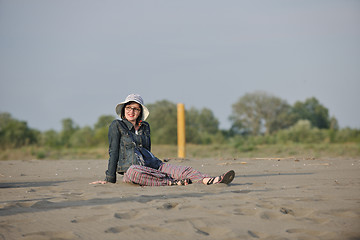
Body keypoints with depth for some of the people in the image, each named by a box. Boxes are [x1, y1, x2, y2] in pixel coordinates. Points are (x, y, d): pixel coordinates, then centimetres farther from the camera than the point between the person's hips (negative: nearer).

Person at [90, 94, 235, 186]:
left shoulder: (145, 126, 19)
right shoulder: (117, 125, 3)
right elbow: (114, 152, -1)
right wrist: (110, 179, -2)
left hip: (151, 165, 5)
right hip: (130, 167, -5)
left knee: (183, 170, -22)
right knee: (133, 172, -44)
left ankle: (209, 181, -47)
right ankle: (173, 182, -48)